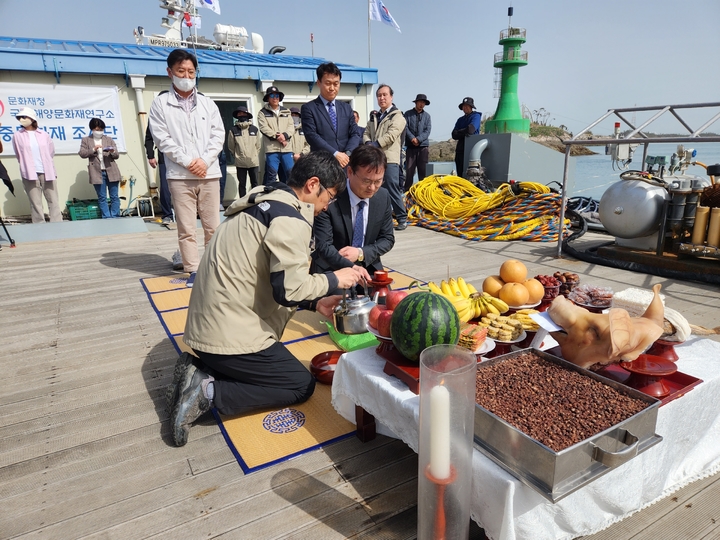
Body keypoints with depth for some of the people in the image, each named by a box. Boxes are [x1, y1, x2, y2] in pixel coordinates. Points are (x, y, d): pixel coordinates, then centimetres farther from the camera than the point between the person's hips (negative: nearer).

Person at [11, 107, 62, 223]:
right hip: (30, 174, -1)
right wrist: (28, 165, 13)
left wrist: (45, 164, 15)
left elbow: (51, 152, 13)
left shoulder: (44, 135, 4)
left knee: (53, 201, 1)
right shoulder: (18, 136, 3)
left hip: (47, 173, 1)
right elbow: (18, 155, 12)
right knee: (36, 204, 0)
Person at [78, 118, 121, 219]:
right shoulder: (86, 140, 11)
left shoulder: (109, 139, 15)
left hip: (111, 172, 1)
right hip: (97, 173, -1)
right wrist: (93, 150, -14)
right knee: (102, 198, 1)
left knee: (114, 197, 0)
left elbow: (117, 155, 10)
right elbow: (82, 153, 0)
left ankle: (115, 218, 5)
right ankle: (107, 218, 5)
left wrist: (113, 152, -13)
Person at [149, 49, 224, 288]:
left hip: (209, 173, 2)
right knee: (186, 228, 1)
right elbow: (161, 139, -2)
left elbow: (218, 134, 5)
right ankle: (194, 270, 10)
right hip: (179, 176, -2)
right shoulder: (160, 103, 5)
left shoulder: (207, 103, 12)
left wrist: (205, 160, -8)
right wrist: (188, 161, -11)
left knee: (213, 225, 5)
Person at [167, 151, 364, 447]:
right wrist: (333, 279, -6)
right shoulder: (291, 219, -16)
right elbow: (288, 289, -22)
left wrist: (315, 303, 12)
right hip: (231, 334, -9)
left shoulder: (265, 201, 14)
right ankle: (208, 391, -6)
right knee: (302, 385, 4)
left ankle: (198, 371, 10)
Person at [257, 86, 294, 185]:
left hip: (286, 148, 3)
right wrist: (277, 136, -13)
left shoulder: (286, 111, 18)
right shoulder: (263, 112, 8)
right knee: (272, 174, -4)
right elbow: (264, 128, -6)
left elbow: (291, 127, 8)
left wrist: (285, 135, -11)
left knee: (291, 172, 1)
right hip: (271, 148, -3)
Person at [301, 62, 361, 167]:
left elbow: (355, 134, 10)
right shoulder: (308, 108, 3)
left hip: (346, 164, 4)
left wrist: (347, 153, -10)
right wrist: (335, 154, -17)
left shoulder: (346, 108, 17)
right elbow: (312, 136, -8)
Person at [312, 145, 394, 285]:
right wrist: (351, 267, -39)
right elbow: (323, 246, -21)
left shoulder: (383, 197, -3)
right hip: (331, 270, -5)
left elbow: (387, 239, 4)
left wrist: (361, 253, -15)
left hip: (368, 267, 5)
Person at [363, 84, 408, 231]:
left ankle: (402, 219, 1)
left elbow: (391, 135, -13)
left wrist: (375, 145, -16)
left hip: (389, 159, -6)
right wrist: (368, 144, -7)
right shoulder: (373, 116, 21)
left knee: (393, 189, -8)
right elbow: (366, 133, 15)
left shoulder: (397, 116, 0)